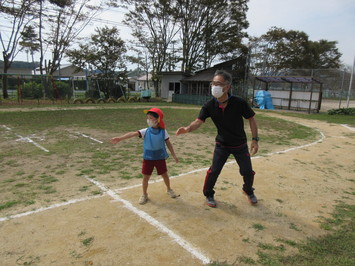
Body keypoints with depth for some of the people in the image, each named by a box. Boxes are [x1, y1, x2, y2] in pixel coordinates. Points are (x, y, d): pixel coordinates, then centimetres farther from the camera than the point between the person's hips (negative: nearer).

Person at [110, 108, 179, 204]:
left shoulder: (163, 131, -8)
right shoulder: (146, 131, -8)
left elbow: (168, 144, -1)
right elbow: (133, 133, -20)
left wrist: (174, 155, -1)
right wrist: (120, 138, -32)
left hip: (160, 157, 0)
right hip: (148, 158, 1)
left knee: (165, 175, 13)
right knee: (146, 177, 6)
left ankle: (169, 189, 40)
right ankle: (144, 194, 27)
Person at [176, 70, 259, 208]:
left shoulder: (239, 103, -22)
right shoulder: (209, 105, -18)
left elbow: (251, 119, -10)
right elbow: (198, 121, -25)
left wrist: (255, 139, -12)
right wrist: (188, 128, -46)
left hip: (240, 145, 0)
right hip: (222, 144, 0)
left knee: (248, 172, 6)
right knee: (214, 171, -4)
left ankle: (249, 191, 39)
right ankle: (208, 195, 23)